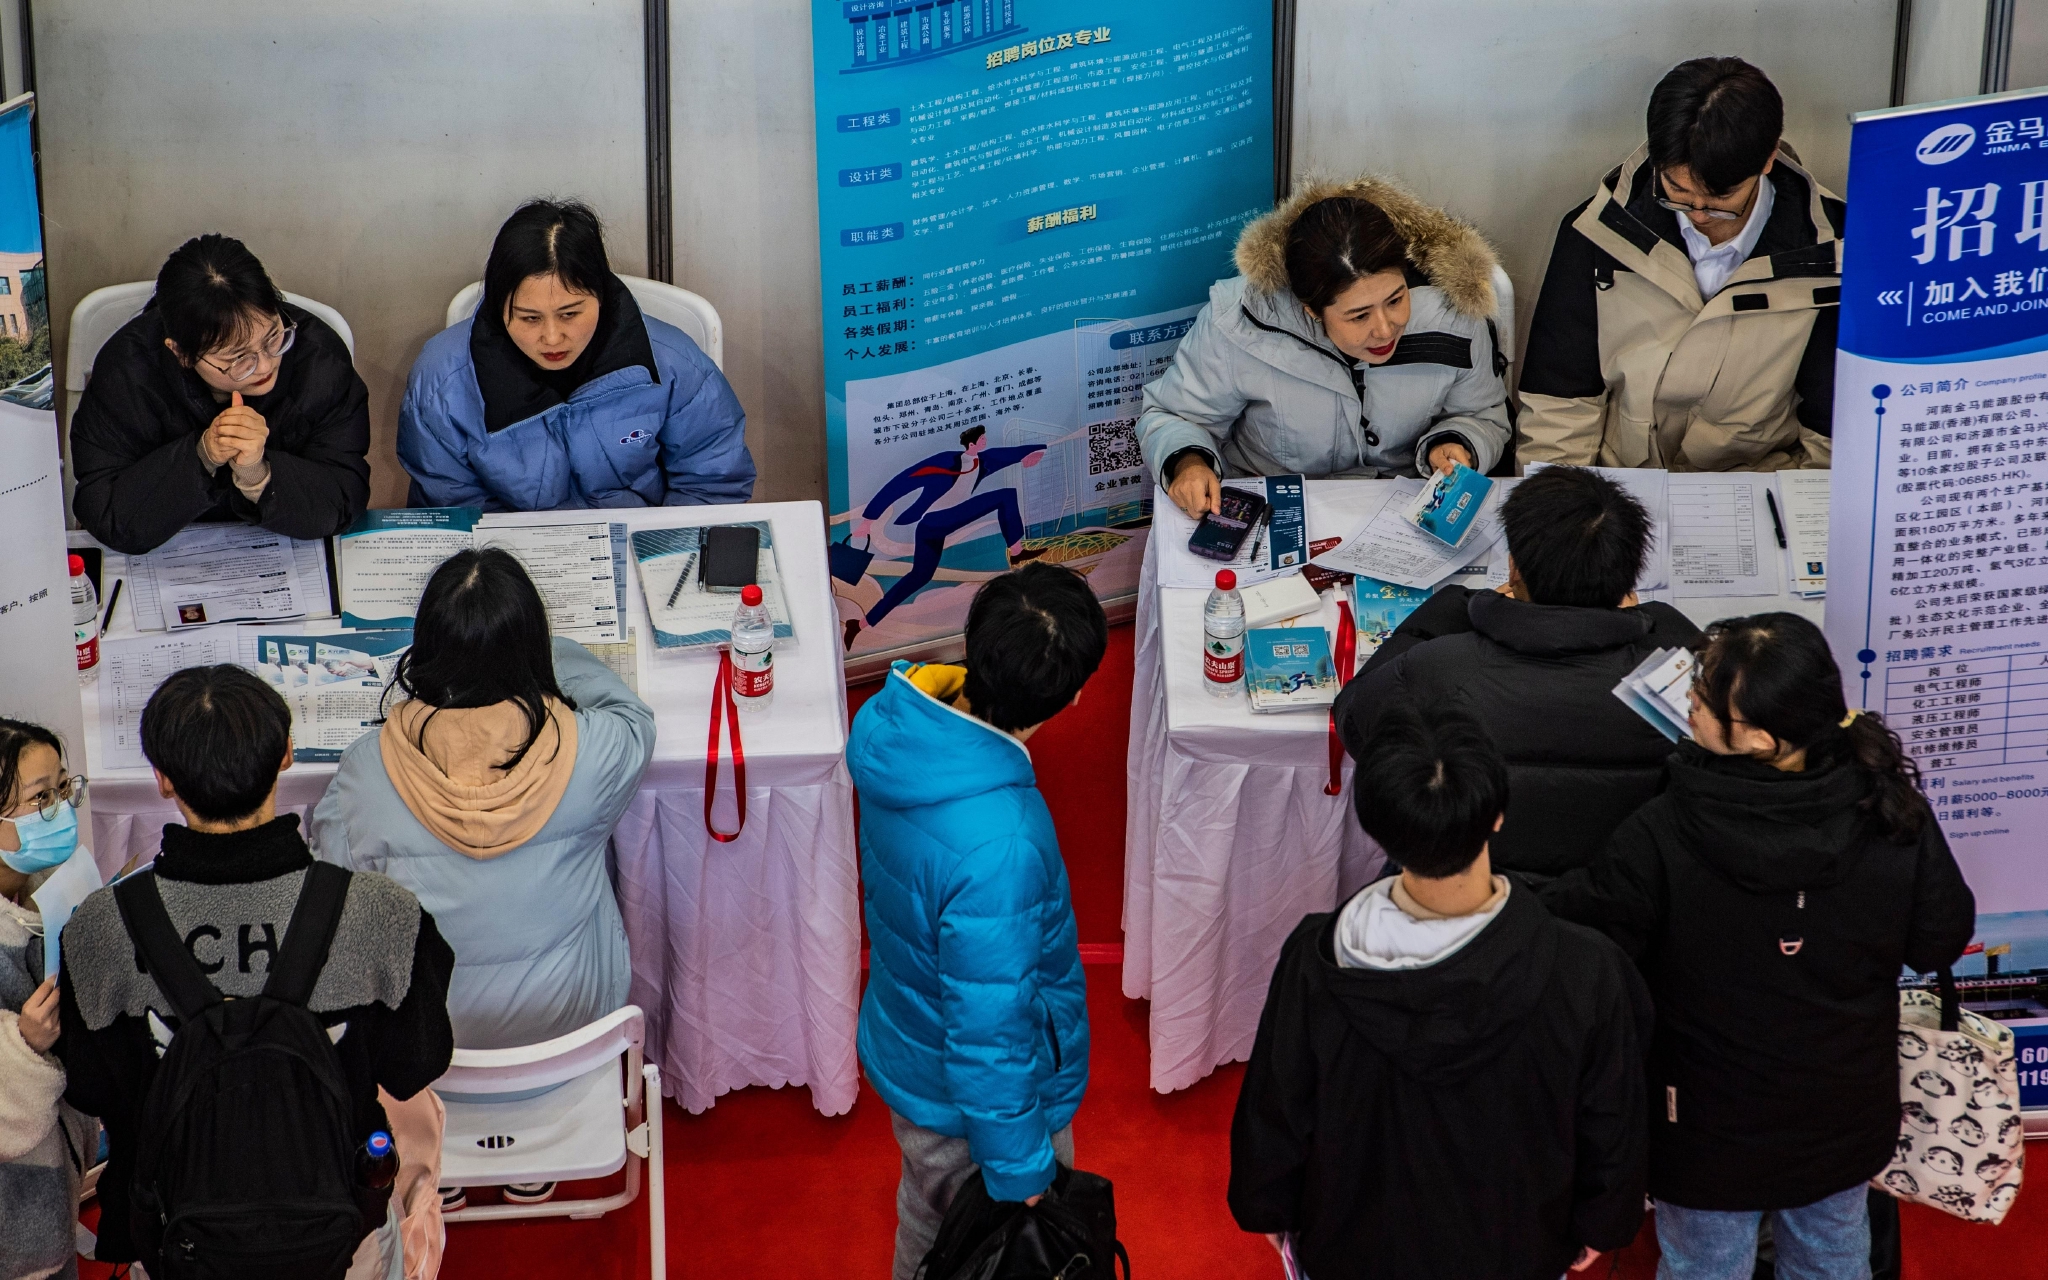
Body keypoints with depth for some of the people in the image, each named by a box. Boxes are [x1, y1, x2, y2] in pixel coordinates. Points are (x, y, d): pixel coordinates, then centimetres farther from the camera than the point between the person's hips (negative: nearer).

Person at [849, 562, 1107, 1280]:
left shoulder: (895, 719, -18)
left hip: (905, 1040, 7)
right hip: (972, 1105, -7)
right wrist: (1020, 1168, -18)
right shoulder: (1000, 848, -43)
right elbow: (989, 1032, -32)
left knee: (927, 1221, 34)